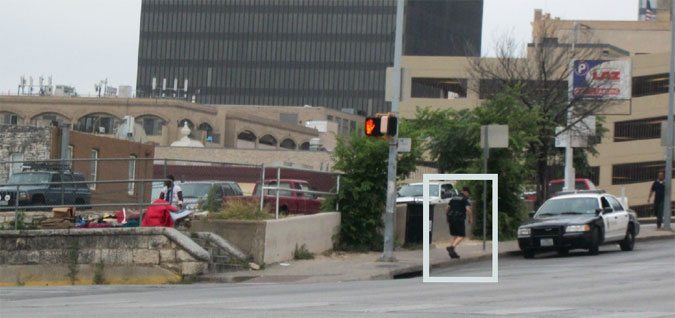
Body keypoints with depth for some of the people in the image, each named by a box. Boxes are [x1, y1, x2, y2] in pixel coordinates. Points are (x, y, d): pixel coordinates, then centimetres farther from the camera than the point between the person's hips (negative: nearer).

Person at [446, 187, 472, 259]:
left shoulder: (453, 198, 17)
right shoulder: (465, 199, -2)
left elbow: (447, 208, 14)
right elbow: (468, 209, -16)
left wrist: (448, 219, 21)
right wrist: (470, 218, -1)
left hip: (451, 218, 6)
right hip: (459, 219, -6)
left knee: (454, 236, 14)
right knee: (461, 236, 0)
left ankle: (452, 253, 5)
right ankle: (451, 247, -21)